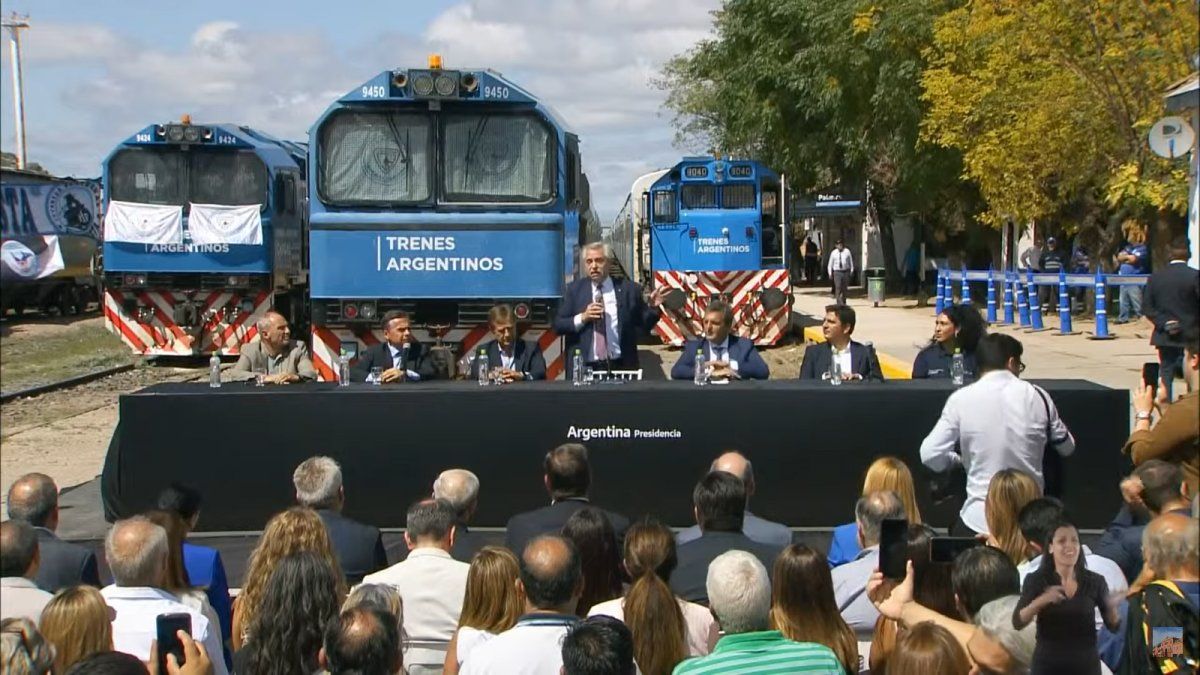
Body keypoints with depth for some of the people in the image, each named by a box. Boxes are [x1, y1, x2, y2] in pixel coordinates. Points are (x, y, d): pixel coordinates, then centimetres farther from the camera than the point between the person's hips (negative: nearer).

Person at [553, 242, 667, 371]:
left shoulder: (628, 288, 4)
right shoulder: (574, 289, 5)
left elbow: (644, 325, 9)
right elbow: (558, 325, 2)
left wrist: (652, 307, -10)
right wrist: (582, 318, -13)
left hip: (621, 366, 0)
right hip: (584, 367, 0)